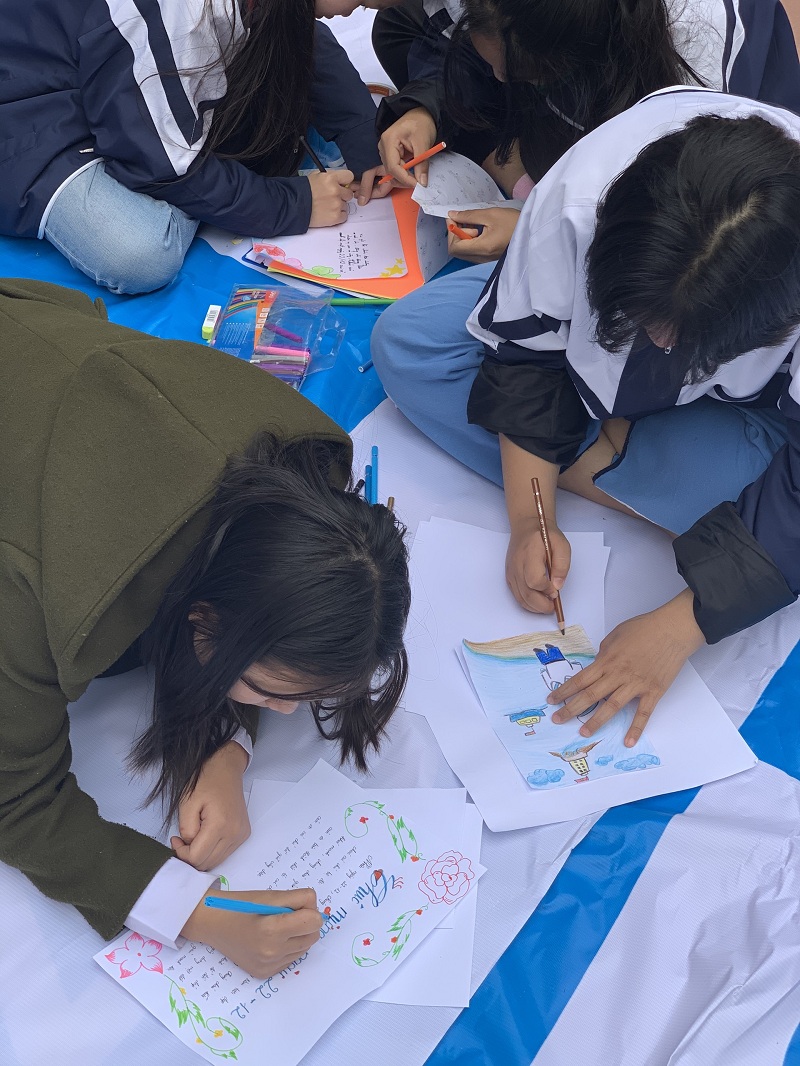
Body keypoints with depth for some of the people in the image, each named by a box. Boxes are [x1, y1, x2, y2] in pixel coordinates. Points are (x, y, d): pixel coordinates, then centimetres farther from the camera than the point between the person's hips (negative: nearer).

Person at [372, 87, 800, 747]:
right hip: (589, 364, 3)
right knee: (406, 341, -16)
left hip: (744, 407, -2)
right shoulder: (581, 191, -36)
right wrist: (529, 518, -25)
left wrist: (678, 629, -37)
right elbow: (523, 349, -20)